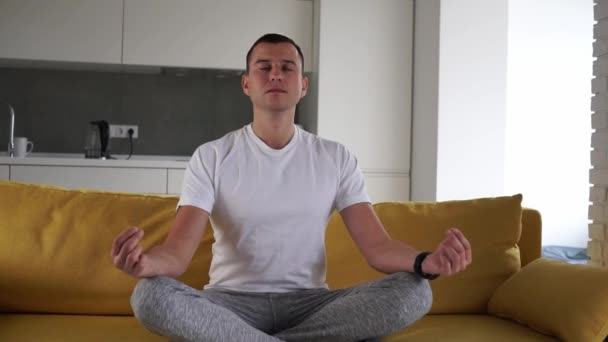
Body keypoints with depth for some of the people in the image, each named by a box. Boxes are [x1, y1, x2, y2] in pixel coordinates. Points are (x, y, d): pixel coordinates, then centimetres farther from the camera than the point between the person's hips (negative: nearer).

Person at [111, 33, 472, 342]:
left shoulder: (337, 158, 3)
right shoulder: (212, 156, -2)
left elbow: (377, 245, -6)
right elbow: (179, 251, -13)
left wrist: (425, 261, -30)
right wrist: (147, 261, -38)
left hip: (309, 302, 2)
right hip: (233, 302, -1)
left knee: (414, 292, -23)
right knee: (150, 295, -31)